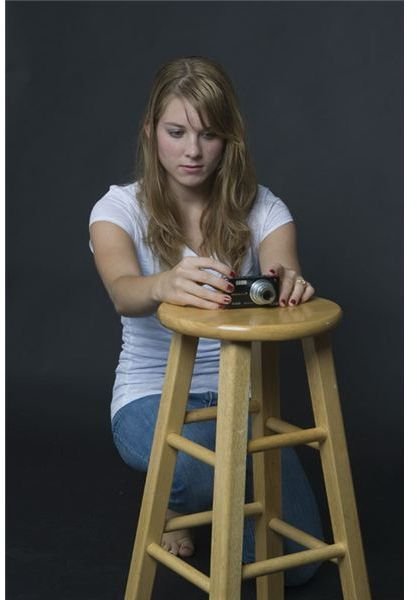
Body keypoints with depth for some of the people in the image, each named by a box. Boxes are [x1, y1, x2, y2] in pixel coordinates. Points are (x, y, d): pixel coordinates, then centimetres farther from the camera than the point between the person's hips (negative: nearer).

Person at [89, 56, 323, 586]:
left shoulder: (259, 207, -4)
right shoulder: (120, 208, -11)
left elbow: (282, 275, -24)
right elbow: (124, 293, -31)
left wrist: (288, 283, -49)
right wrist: (164, 285, -56)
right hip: (153, 397, -2)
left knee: (293, 563, -14)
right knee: (209, 462, -39)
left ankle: (202, 483, 20)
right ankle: (172, 493, 2)